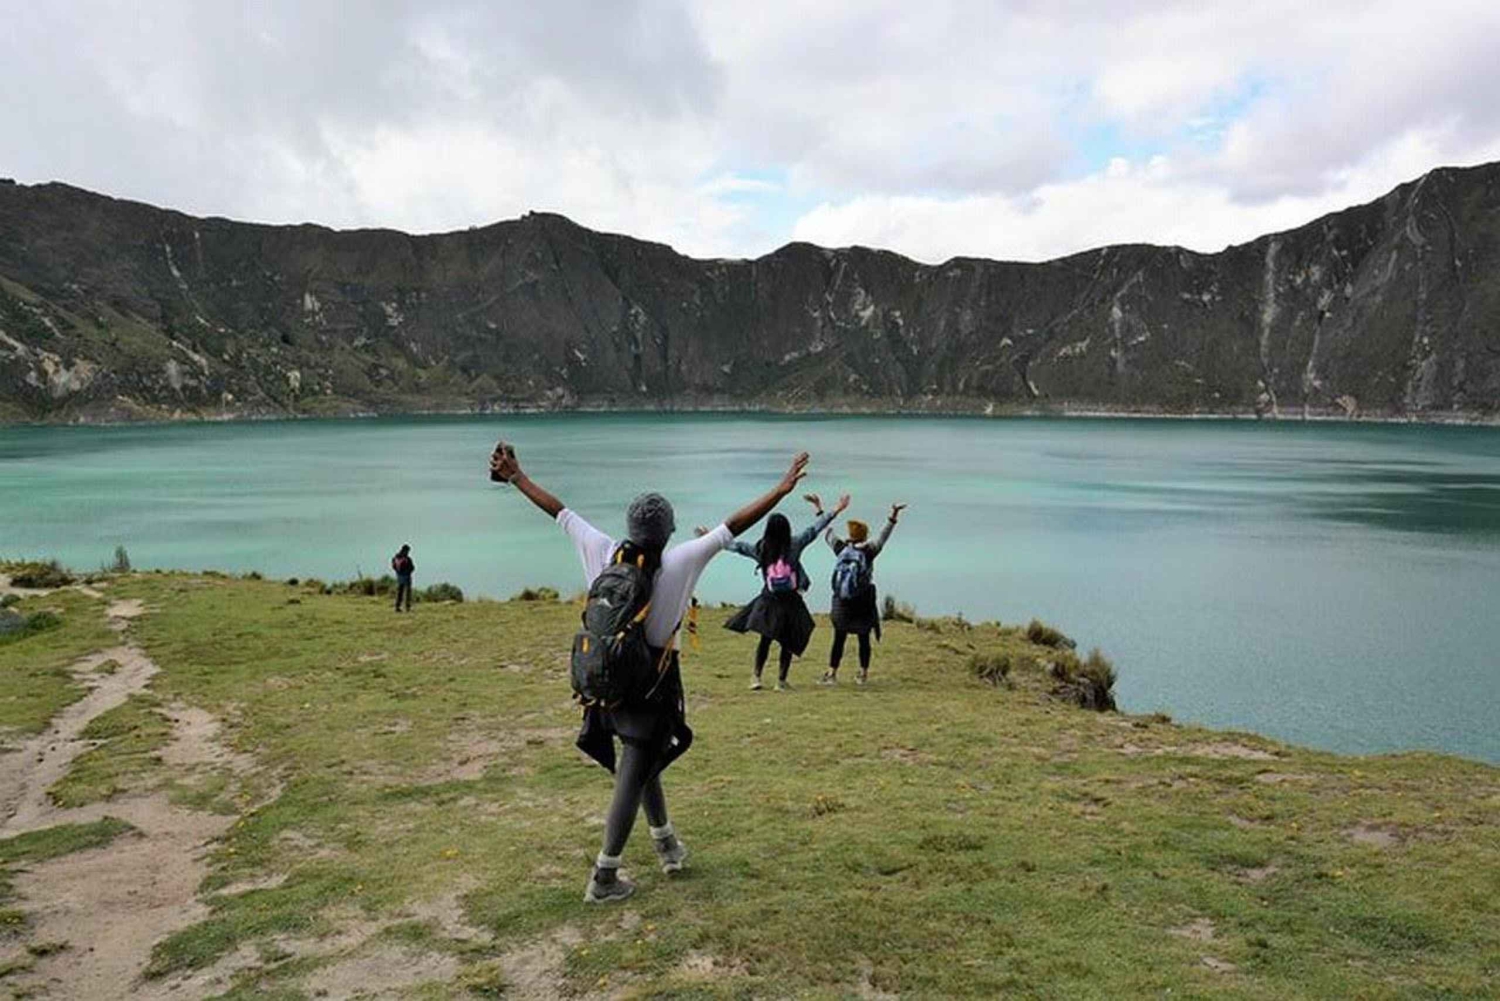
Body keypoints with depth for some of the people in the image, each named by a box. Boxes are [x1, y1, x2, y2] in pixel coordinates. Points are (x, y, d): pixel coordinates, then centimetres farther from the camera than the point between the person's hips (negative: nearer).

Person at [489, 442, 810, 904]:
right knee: (633, 776, 2)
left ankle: (665, 843, 40)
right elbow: (732, 527, -16)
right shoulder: (678, 562, -15)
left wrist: (515, 477, 12)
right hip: (652, 680, -5)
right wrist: (781, 490, -13)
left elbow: (558, 510, 3)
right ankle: (603, 877, 7)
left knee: (641, 760, 23)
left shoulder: (605, 553, -6)